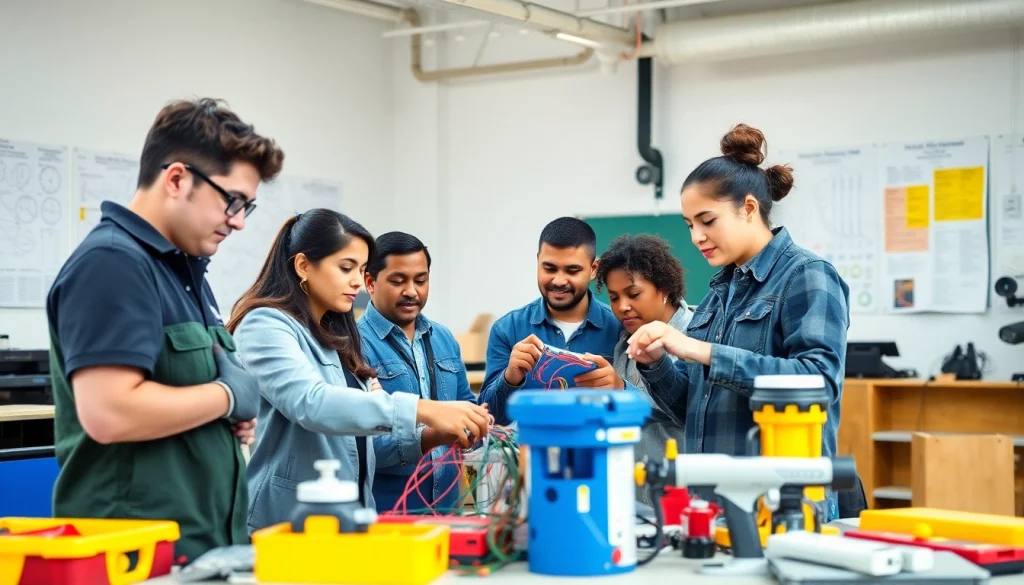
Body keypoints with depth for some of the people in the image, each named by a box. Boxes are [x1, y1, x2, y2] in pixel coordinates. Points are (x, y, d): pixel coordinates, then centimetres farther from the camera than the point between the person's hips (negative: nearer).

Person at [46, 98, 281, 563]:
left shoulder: (184, 268, 14)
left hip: (206, 543, 9)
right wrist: (231, 395, -13)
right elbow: (110, 414, -26)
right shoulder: (112, 262, -16)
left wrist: (235, 420, 3)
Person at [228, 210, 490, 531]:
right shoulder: (266, 325, -11)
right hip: (288, 522, -8)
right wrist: (422, 411, -34)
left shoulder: (335, 335, 16)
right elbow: (309, 403, -28)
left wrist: (432, 431, 5)